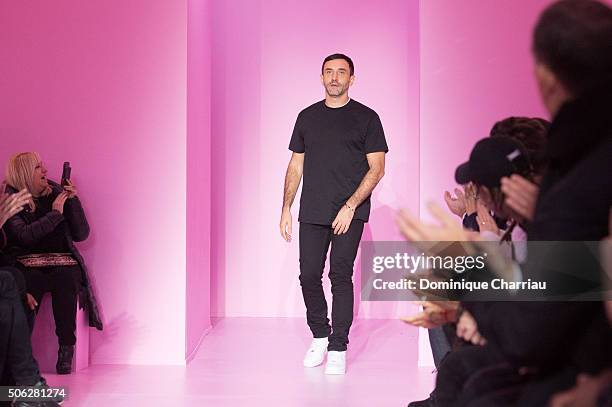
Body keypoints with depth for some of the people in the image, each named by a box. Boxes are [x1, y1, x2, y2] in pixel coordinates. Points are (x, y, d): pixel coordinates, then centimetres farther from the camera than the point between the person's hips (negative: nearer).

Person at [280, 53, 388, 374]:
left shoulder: (366, 117, 2)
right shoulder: (307, 116, 13)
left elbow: (377, 168, -3)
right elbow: (296, 165, 16)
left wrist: (350, 206, -12)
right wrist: (286, 208, 7)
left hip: (349, 213, -3)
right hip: (312, 212, 3)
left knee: (340, 274, -6)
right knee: (309, 275, 2)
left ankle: (338, 349, 2)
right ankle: (319, 337, 22)